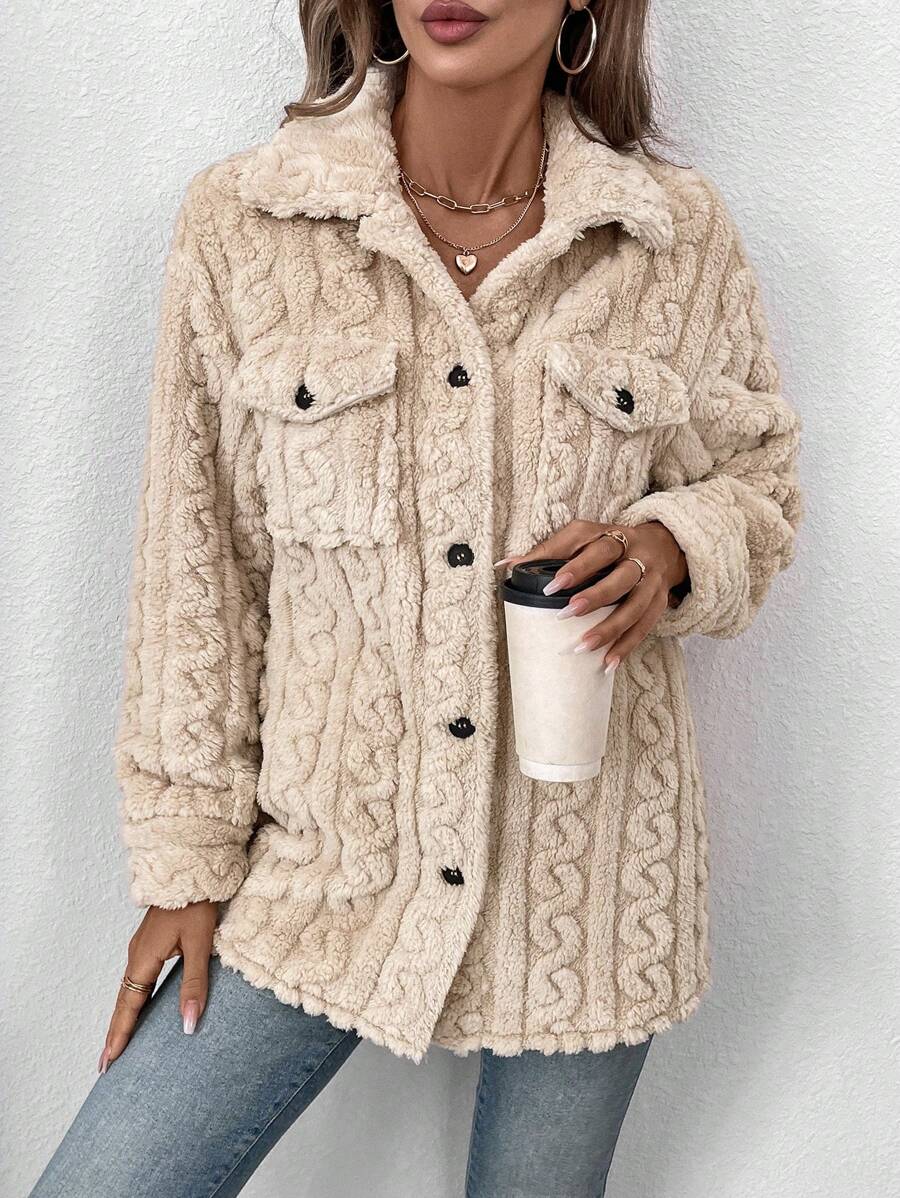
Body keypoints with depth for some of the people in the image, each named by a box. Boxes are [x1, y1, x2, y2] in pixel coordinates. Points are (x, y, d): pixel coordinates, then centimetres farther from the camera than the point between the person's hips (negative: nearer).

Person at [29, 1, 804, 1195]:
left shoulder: (683, 235, -4)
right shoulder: (239, 222, -6)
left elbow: (759, 478, 11)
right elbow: (197, 563, -1)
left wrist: (671, 545, -14)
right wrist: (188, 857, 2)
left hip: (585, 870, 1)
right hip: (324, 858, 0)